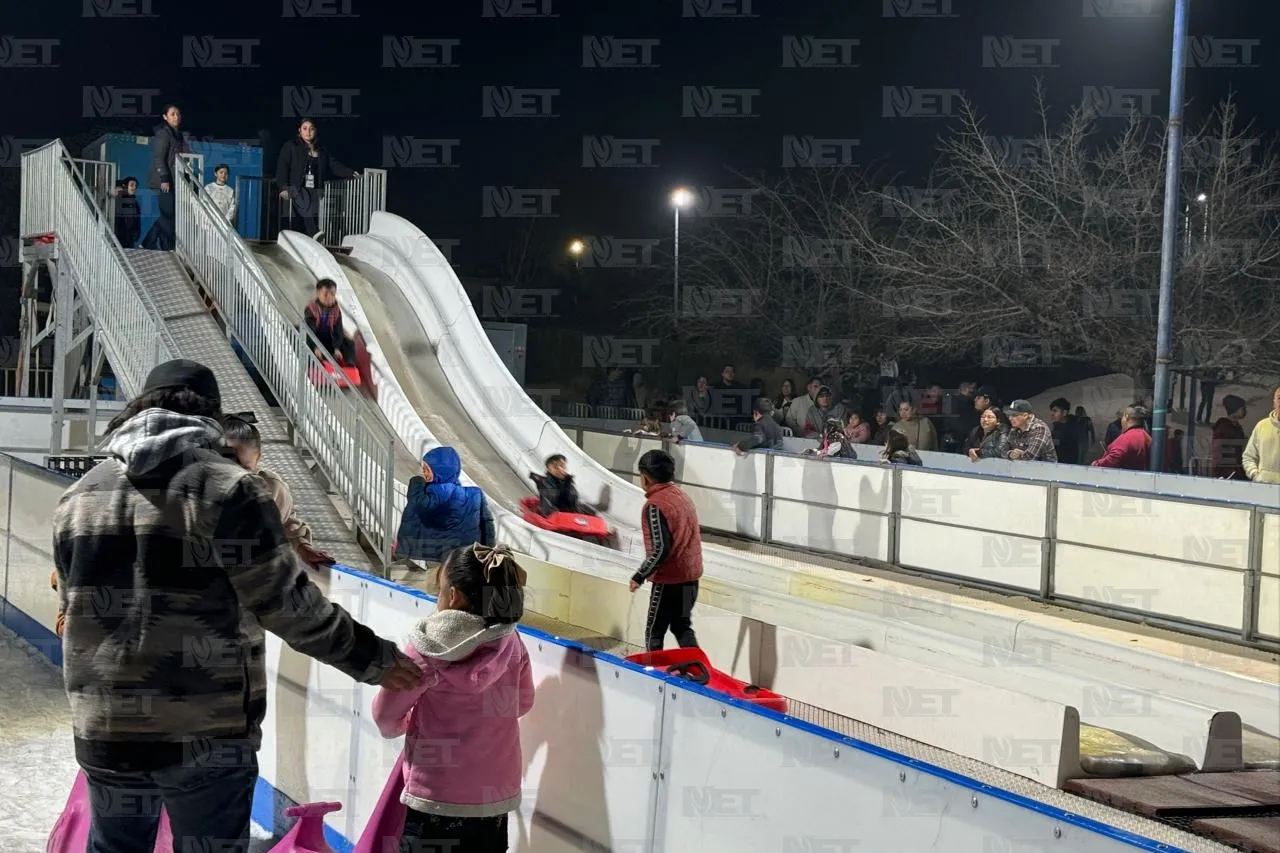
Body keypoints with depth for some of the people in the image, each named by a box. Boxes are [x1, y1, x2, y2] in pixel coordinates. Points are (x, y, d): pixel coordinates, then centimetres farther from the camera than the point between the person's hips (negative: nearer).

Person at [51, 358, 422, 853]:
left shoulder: (79, 496, 7)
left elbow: (73, 605, 17)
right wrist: (369, 657, 1)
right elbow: (288, 604, -11)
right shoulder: (229, 489, -10)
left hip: (104, 729, 5)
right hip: (208, 734, -4)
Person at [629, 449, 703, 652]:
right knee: (682, 626, 19)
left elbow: (660, 549, -23)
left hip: (669, 579, -8)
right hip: (691, 574, 8)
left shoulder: (655, 505, -19)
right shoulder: (681, 495, 7)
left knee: (654, 632, 4)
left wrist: (639, 576, -14)